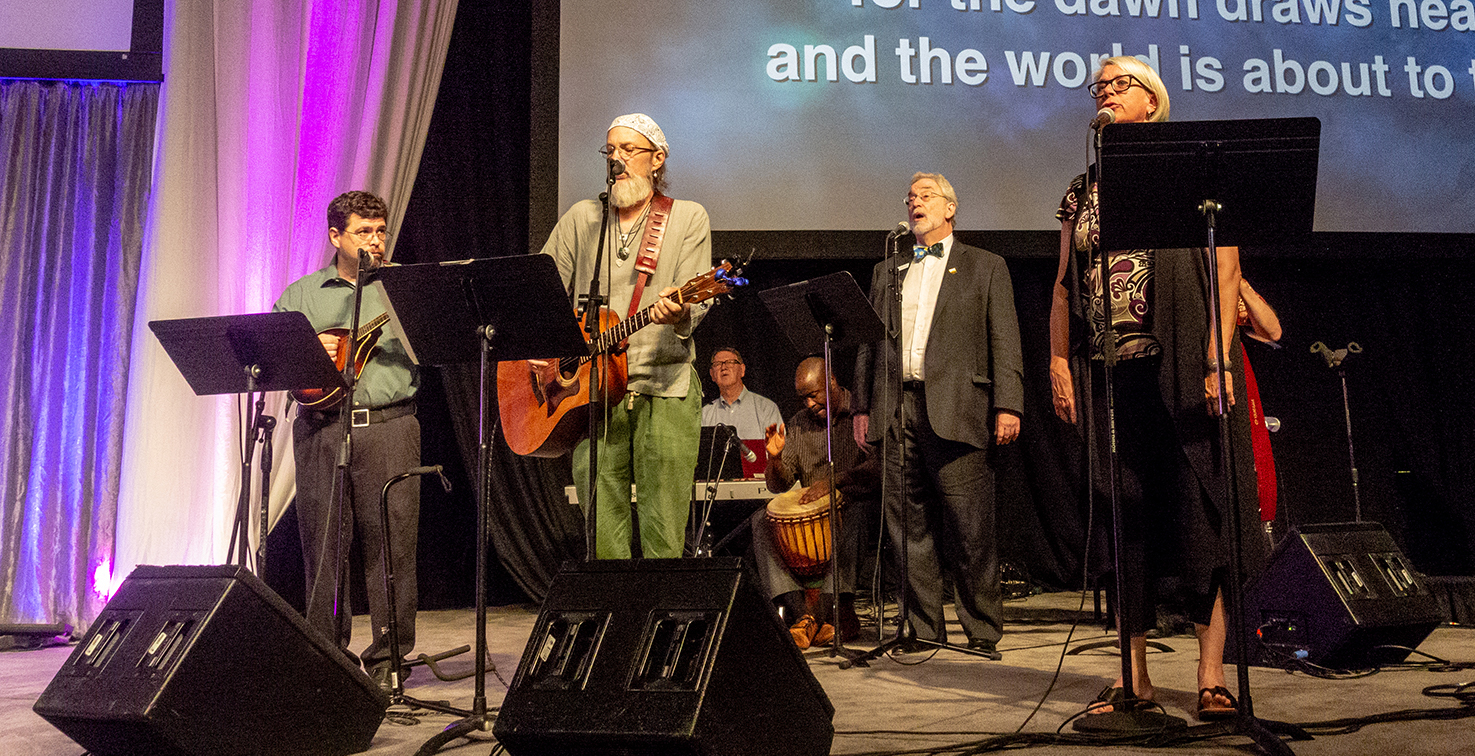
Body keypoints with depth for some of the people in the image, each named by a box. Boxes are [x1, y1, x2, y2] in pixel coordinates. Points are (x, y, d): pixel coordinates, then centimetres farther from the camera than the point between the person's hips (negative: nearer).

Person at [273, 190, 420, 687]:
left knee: (391, 540, -4)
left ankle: (388, 655, 4)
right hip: (320, 426, 2)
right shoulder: (302, 294, 17)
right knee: (321, 542, 3)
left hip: (388, 424, -1)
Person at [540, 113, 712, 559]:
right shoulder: (582, 218, 16)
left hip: (666, 386, -2)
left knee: (665, 535, -6)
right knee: (602, 534, -1)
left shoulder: (688, 218, 8)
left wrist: (677, 313, -25)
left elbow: (695, 305, -2)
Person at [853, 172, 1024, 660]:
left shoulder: (986, 267, 12)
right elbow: (868, 343, 19)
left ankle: (983, 632, 7)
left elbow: (1005, 342, 3)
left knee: (971, 530, -4)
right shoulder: (887, 271, 23)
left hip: (955, 411, -4)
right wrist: (863, 405, 9)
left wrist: (1007, 406, -7)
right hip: (896, 412, 4)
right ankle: (923, 630, 12)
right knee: (909, 529, 4)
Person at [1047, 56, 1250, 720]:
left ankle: (1212, 674, -2)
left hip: (1182, 367, -4)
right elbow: (1064, 286, 16)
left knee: (1200, 509, -8)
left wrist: (1218, 356, -12)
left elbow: (1225, 269, -1)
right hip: (1109, 370, 4)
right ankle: (1134, 672, 11)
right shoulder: (1083, 190, 19)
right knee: (1124, 515, 4)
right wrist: (1058, 364, 6)